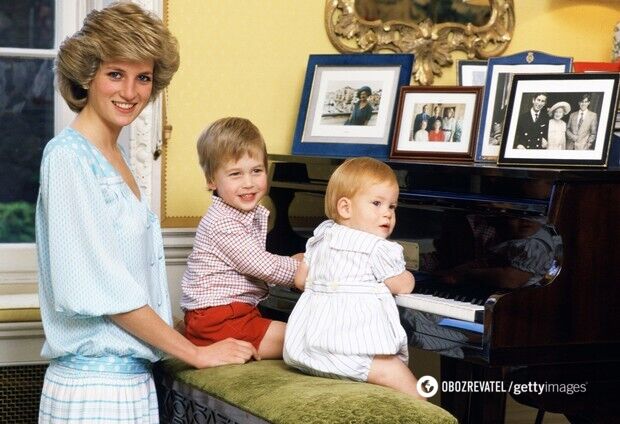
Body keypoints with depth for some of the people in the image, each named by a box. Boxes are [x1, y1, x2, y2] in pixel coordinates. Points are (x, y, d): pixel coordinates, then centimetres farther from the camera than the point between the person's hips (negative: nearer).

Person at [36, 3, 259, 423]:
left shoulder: (114, 155, 13)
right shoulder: (69, 156, -12)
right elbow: (99, 285, -17)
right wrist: (196, 353, -12)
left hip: (132, 376, 8)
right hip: (92, 385, -8)